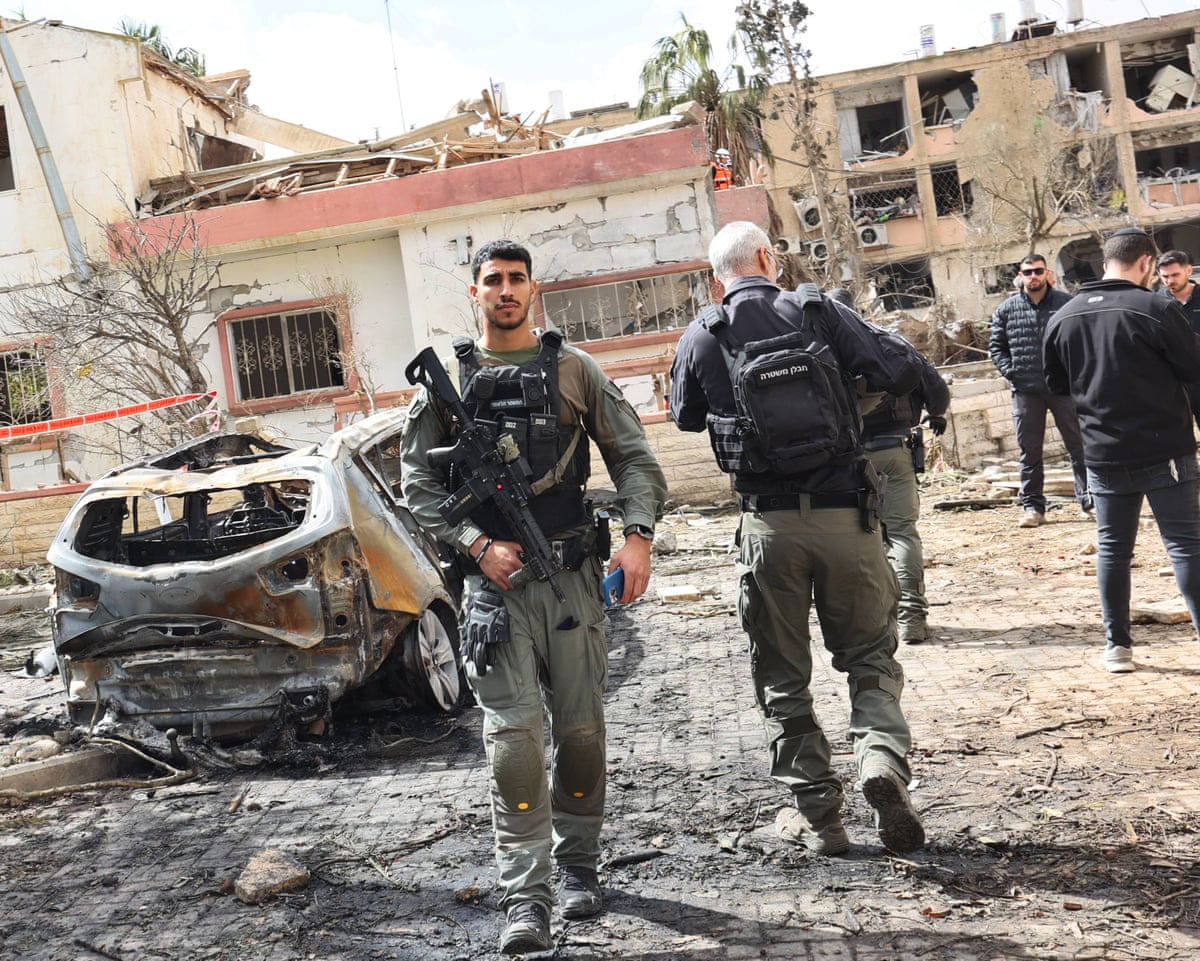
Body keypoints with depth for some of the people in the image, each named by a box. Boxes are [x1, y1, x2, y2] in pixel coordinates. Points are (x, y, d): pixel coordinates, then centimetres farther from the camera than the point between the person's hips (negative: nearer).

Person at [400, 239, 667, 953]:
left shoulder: (573, 368, 9)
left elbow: (634, 456, 8)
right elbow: (419, 484, 7)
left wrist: (638, 536, -7)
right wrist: (479, 545, -7)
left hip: (573, 572, 1)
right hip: (494, 577, -1)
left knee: (581, 729, 6)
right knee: (513, 735, -7)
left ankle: (578, 867, 26)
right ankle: (526, 900, -4)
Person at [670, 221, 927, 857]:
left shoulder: (701, 337, 1)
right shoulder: (818, 313, -1)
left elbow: (686, 415, 17)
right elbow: (901, 373, -1)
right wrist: (845, 367, 18)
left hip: (768, 523, 0)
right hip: (844, 514, 0)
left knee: (782, 676, 12)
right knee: (869, 655, 13)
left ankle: (816, 814, 14)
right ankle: (882, 757, -10)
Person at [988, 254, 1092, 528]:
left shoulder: (1066, 303, 1)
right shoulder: (1007, 309, 5)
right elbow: (996, 346, 10)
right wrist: (1010, 372, -3)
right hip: (1026, 390, 1)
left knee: (1078, 444, 5)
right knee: (1029, 451, 5)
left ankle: (1089, 500, 13)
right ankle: (1033, 507, 13)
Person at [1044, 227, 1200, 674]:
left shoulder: (1062, 318, 2)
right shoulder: (1157, 309, -13)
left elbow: (1057, 384, 13)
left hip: (1105, 456, 4)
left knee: (1112, 548, 12)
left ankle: (1117, 646, 15)